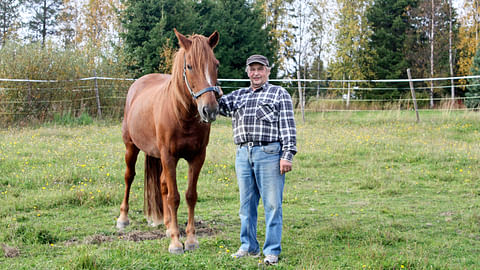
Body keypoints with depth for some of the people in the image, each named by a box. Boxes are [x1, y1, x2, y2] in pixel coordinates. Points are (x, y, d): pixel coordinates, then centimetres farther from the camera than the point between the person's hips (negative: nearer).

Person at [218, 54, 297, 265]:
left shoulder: (279, 94, 6)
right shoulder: (238, 96, 21)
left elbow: (288, 127, -1)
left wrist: (287, 155, -11)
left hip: (269, 154, -5)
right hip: (243, 155, 5)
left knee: (272, 204, -3)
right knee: (246, 204, 10)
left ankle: (272, 251, 2)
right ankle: (249, 247, 21)